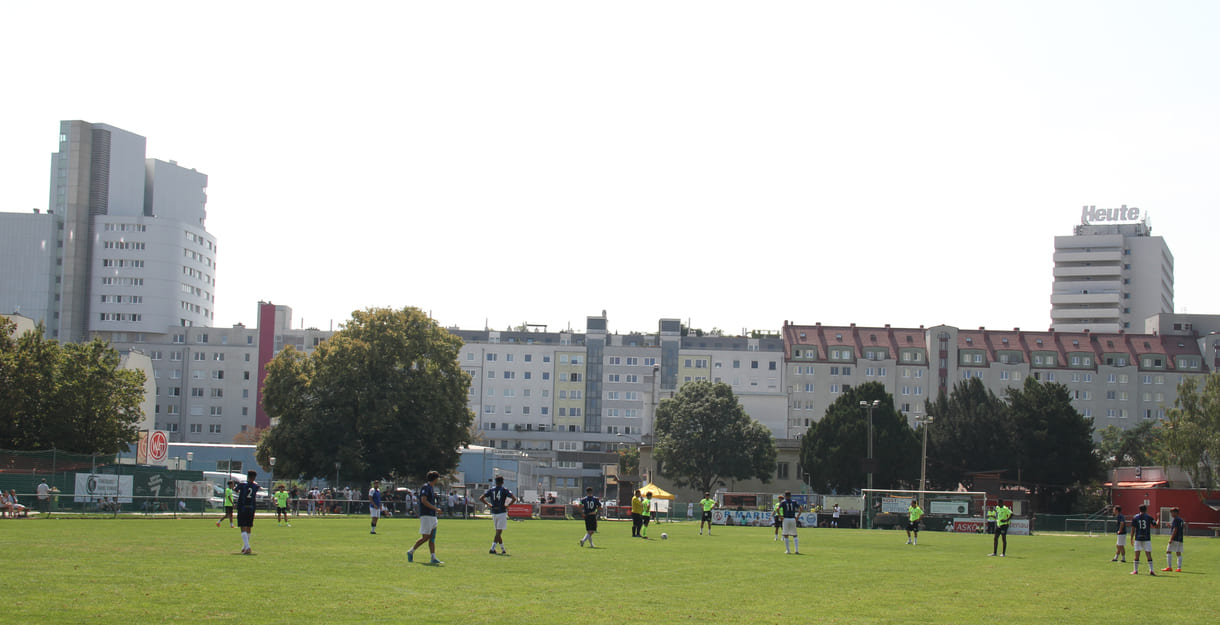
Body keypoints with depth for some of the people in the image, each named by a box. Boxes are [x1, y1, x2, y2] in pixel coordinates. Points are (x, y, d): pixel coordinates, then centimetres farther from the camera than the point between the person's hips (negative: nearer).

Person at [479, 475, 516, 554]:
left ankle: (503, 549, 18)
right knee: (499, 532, -4)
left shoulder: (491, 490, 6)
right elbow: (514, 498, -15)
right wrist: (507, 505, -6)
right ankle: (492, 549, -14)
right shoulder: (504, 490, -5)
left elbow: (481, 498, 4)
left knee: (498, 532, 13)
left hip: (494, 513, 4)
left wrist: (488, 504, 8)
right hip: (502, 513, -4)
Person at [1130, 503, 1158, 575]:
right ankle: (1151, 570, -6)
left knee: (1137, 555, 4)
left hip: (1138, 538, 0)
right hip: (1147, 539, 0)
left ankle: (1136, 570, 5)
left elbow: (1133, 529, 1)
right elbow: (1156, 525, 5)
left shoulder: (1135, 518, 2)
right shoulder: (1149, 517, 0)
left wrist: (1131, 539, 7)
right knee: (1148, 554, 0)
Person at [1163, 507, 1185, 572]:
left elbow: (1175, 530, -17)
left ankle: (1169, 567, -5)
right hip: (1180, 539, 9)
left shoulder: (1176, 519, -10)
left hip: (1175, 539, -9)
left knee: (1168, 551, -3)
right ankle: (1179, 568, 1)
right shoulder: (1181, 520, 17)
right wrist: (1170, 526, 20)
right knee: (1178, 553, 6)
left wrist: (1171, 539, -18)